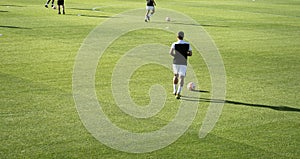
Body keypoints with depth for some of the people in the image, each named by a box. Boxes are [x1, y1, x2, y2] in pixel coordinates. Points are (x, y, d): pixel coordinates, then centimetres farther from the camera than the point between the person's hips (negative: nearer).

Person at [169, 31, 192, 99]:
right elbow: (190, 53, 0)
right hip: (183, 63, -1)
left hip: (176, 62, 1)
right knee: (181, 78, -3)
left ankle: (175, 91, 26)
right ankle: (178, 93, -18)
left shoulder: (174, 44, -4)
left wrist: (174, 55, 2)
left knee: (175, 76, 24)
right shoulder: (187, 44, 0)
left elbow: (171, 52, -18)